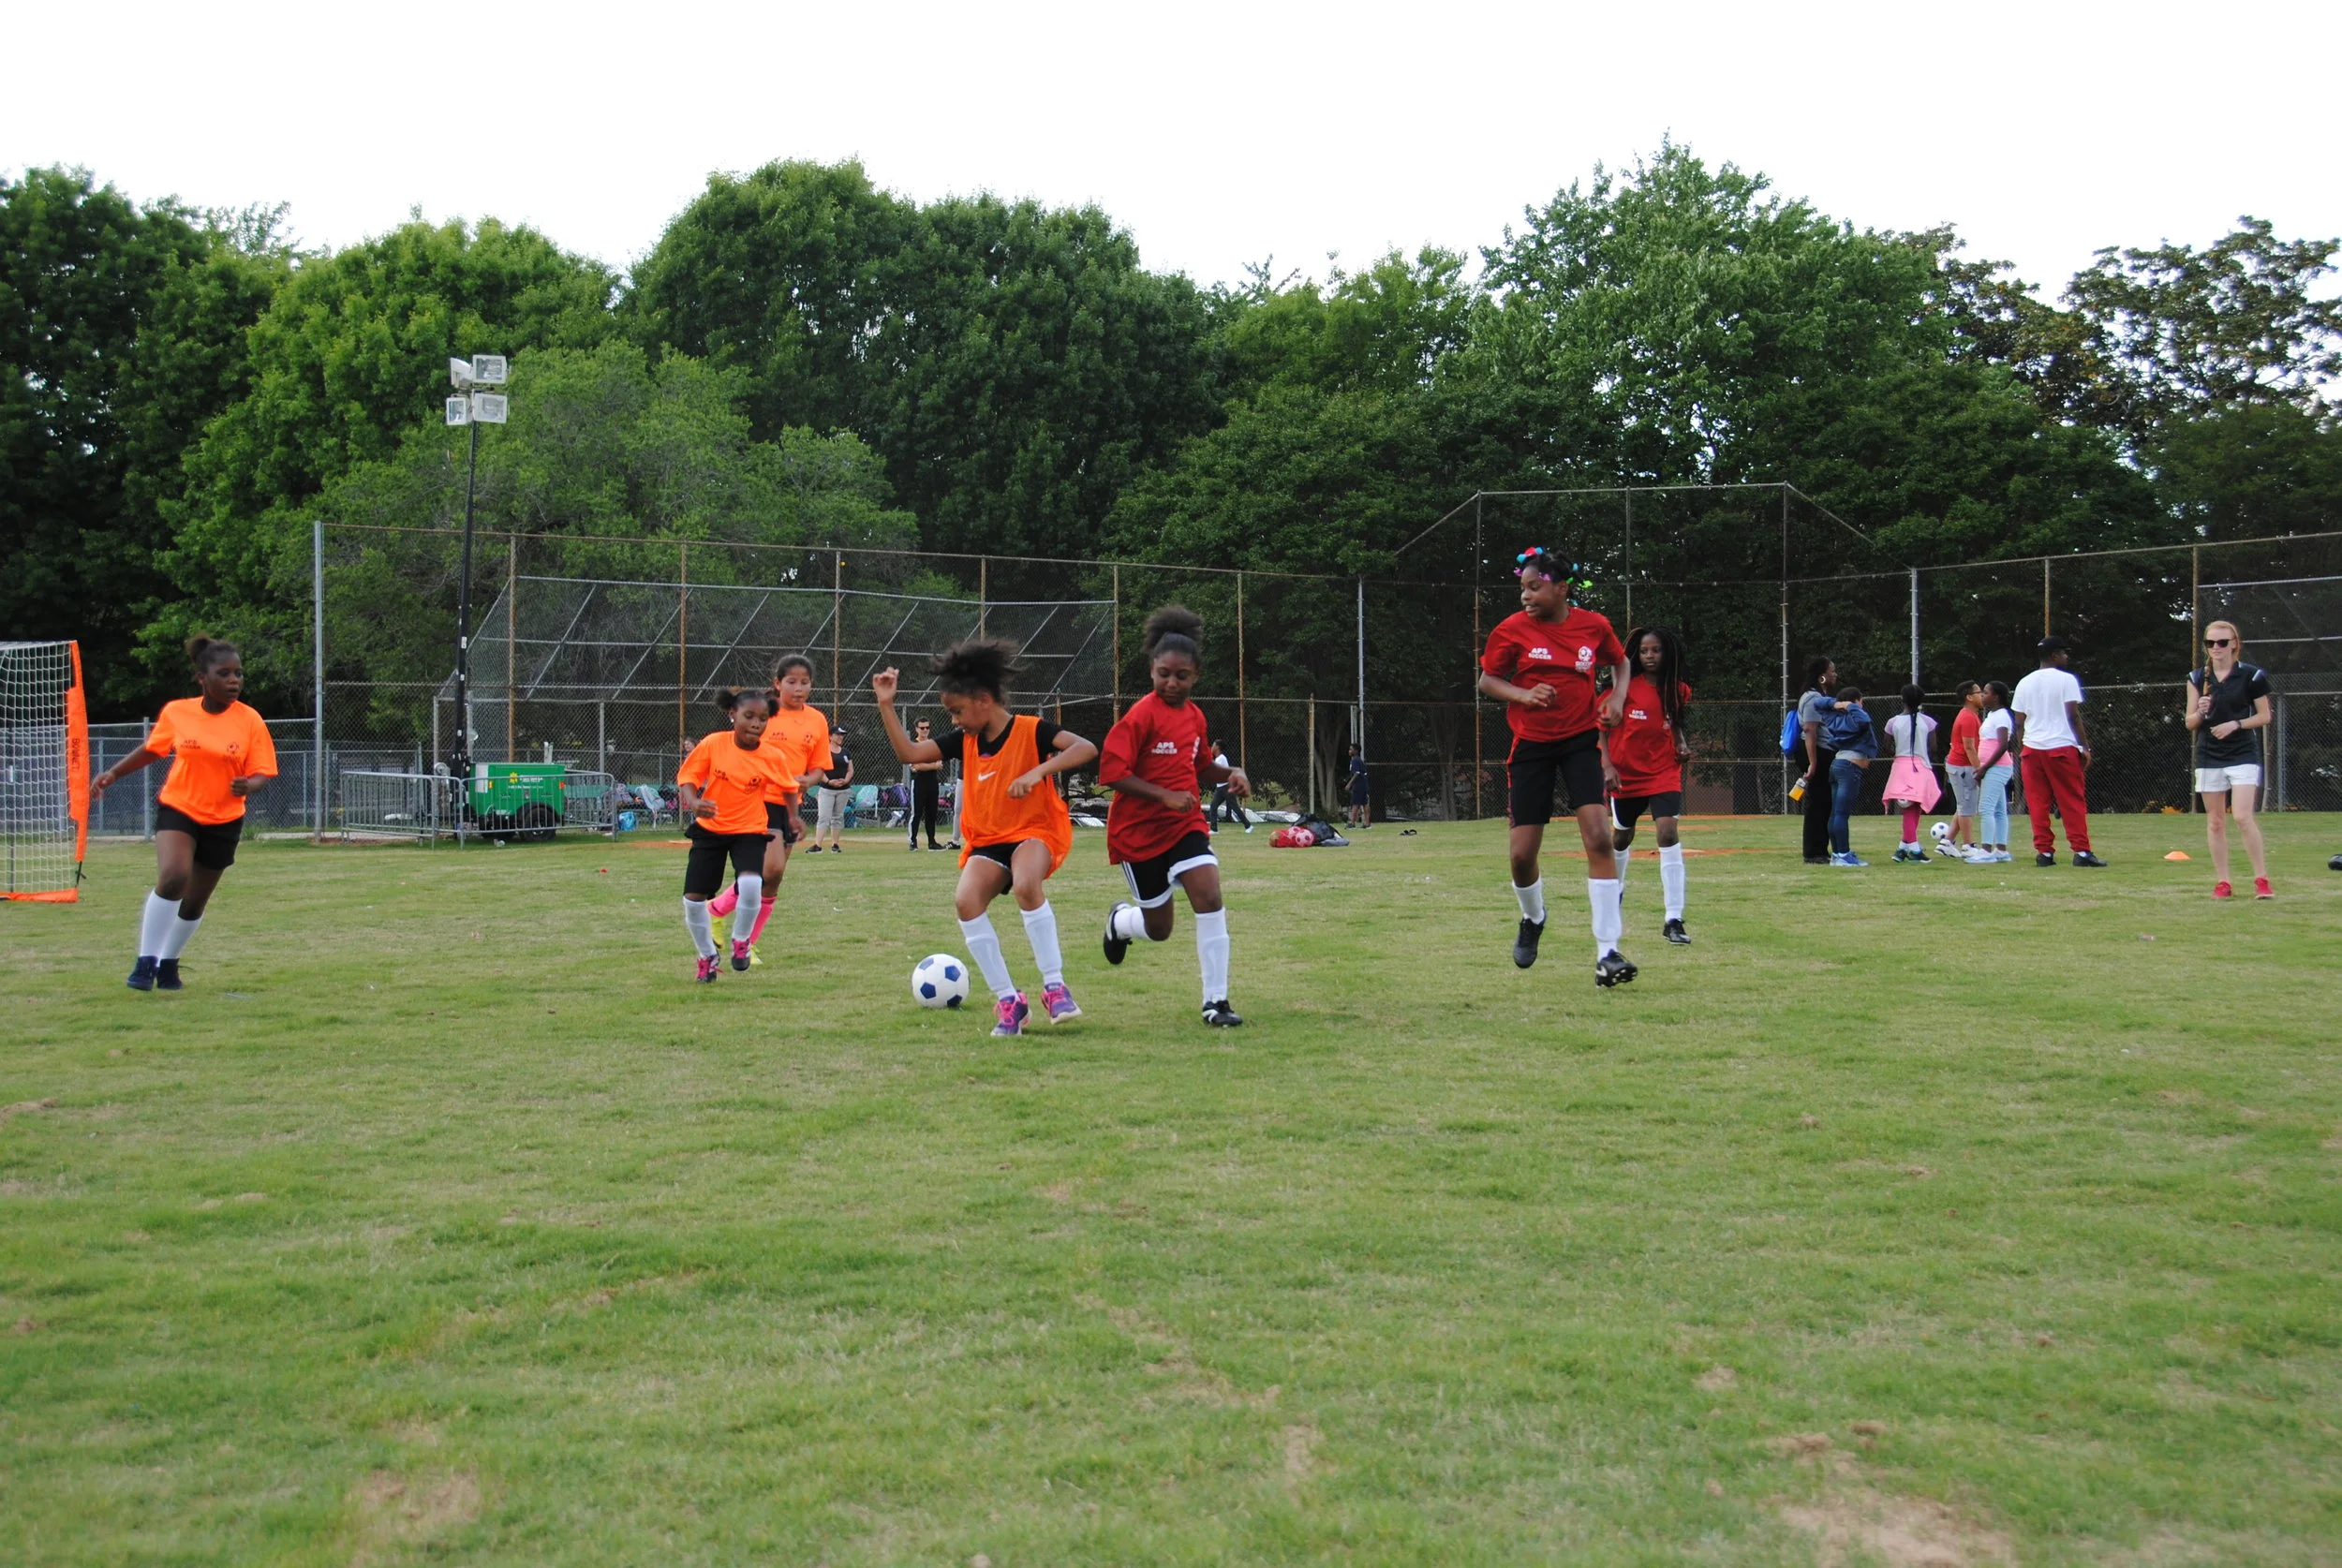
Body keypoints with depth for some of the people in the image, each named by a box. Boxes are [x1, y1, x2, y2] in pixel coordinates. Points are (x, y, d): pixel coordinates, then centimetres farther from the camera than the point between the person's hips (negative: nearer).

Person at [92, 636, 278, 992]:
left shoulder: (250, 721, -9)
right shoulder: (176, 712, -6)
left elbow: (261, 773, -7)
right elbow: (151, 749, 12)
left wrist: (247, 785, -29)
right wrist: (113, 773, 10)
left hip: (224, 820, 1)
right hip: (178, 807, -1)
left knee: (195, 902, 11)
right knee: (172, 876, -26)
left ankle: (168, 964, 35)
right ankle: (146, 962, -13)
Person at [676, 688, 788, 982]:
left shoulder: (772, 757, -11)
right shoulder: (712, 744, -13)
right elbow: (687, 777, -8)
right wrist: (693, 803, -26)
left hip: (750, 831, -1)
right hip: (710, 829, 1)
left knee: (750, 884, -27)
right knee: (693, 898, 0)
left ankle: (740, 941, 2)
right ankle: (708, 957, 26)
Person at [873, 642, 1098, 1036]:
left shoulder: (1031, 730, -11)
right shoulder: (965, 740, 6)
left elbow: (1085, 748, -24)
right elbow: (908, 753, 8)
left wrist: (1038, 771, -36)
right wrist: (886, 704, -1)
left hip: (1035, 830, -5)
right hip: (988, 841, 5)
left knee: (1026, 885, -38)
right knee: (966, 899, -24)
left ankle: (1054, 986, -25)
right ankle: (1008, 1001, -16)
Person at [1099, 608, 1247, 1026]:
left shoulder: (1194, 716, 5)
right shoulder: (1141, 715, -16)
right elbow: (1112, 772, -20)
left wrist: (1228, 773, -1)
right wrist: (1165, 796, -27)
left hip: (1185, 824, 5)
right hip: (1138, 830, -4)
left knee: (1209, 895, -17)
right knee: (1159, 928, 6)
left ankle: (1215, 1001, -10)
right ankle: (1119, 920, 44)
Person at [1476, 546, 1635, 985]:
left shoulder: (1595, 625, -2)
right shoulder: (1512, 630, -6)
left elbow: (1620, 663, 17)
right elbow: (1487, 680, 3)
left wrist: (1617, 697, -2)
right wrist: (1524, 695, -15)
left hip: (1581, 740, 0)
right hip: (1531, 745, 0)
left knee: (1599, 836, -16)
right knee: (1522, 853, 0)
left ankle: (1607, 953, -13)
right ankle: (1533, 919, 36)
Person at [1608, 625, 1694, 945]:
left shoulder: (1679, 691, 2)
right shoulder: (1626, 687, -7)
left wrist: (1682, 744, 2)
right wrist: (1608, 766, -11)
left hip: (1664, 772, 0)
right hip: (1626, 773, 0)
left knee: (1668, 832, -19)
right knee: (1621, 836, 17)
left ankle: (1674, 921, -18)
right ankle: (1615, 890, 49)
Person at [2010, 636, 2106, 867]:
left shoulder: (2025, 683, 11)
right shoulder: (2066, 679, -2)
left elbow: (2019, 723, 11)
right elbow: (2074, 716, -7)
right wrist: (2085, 747, -3)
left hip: (2032, 749, 4)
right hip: (2062, 747, -4)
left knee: (2037, 803, 6)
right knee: (2073, 802, 0)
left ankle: (2044, 852, 3)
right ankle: (2082, 852, -5)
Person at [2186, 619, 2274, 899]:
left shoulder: (2250, 675, -3)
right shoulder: (2197, 678, 6)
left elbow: (2265, 716, 1)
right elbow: (2190, 724, 7)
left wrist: (2235, 724, -14)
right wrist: (2200, 712, -15)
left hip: (2243, 754, -4)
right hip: (2209, 757, 4)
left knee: (2243, 816, -16)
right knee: (2215, 821, 5)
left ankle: (2262, 880, -8)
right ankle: (2222, 882, 12)